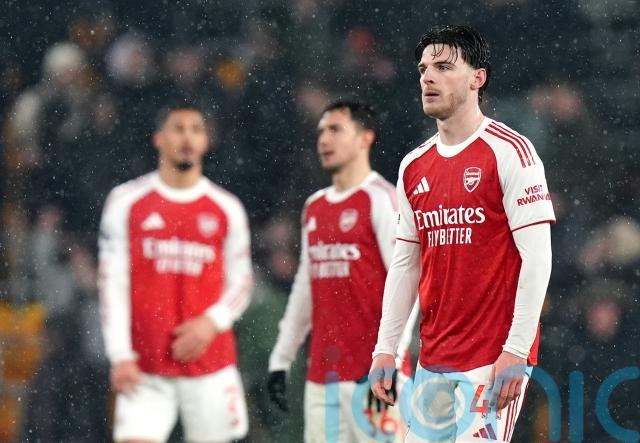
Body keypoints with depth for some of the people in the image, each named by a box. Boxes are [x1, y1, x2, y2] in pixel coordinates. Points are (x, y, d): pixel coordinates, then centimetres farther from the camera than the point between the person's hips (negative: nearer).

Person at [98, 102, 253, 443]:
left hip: (211, 363, 1)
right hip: (145, 370, -1)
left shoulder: (227, 209, 6)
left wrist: (211, 322, -10)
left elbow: (241, 283, 10)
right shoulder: (126, 202, 2)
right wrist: (120, 355, -9)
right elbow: (112, 283, -1)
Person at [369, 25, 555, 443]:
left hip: (494, 359, -7)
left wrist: (516, 350, -16)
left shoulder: (510, 151, -7)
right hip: (434, 359, 7)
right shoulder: (414, 167, 13)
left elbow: (537, 256, -11)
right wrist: (385, 349, 11)